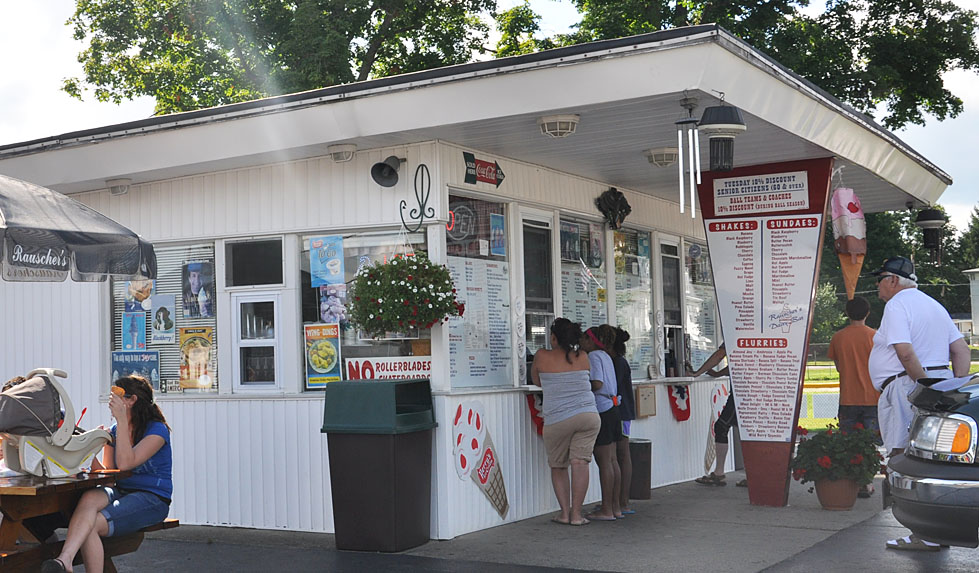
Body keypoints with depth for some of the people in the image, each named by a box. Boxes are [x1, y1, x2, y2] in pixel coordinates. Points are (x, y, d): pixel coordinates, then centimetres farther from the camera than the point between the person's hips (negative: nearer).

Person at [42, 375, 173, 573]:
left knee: (92, 524, -29)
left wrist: (122, 420, -19)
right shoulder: (114, 431, 15)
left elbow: (125, 463, -20)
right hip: (120, 492, 5)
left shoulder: (157, 430, -8)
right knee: (89, 498, -32)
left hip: (152, 499, -5)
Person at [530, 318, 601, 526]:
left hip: (558, 420, -1)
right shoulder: (582, 357, 7)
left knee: (557, 466, 12)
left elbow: (537, 381, 17)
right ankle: (576, 513, -5)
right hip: (588, 414, 2)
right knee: (580, 462, -3)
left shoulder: (542, 356, 1)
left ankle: (565, 512, 7)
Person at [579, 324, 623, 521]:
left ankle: (606, 510, -2)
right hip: (611, 408, 9)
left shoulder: (593, 356, -10)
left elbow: (597, 384, -19)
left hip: (601, 410, -9)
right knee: (612, 460, 11)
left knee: (604, 461, -5)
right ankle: (615, 507, 15)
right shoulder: (605, 356, 17)